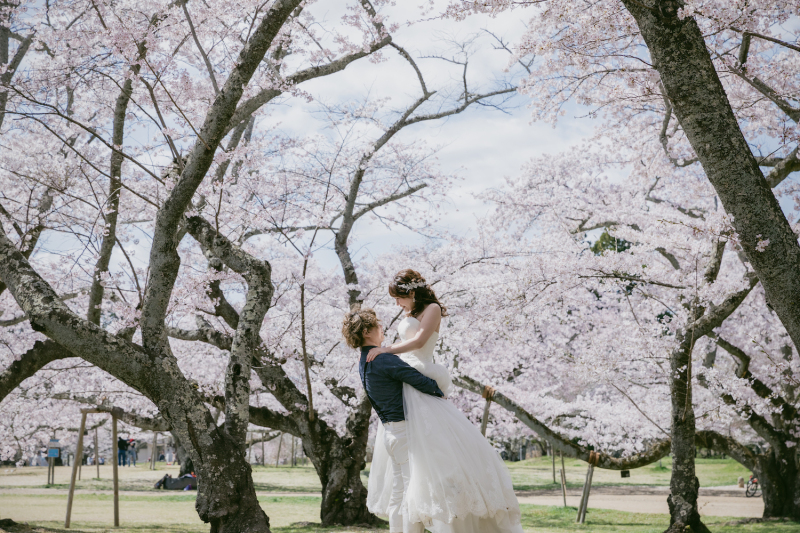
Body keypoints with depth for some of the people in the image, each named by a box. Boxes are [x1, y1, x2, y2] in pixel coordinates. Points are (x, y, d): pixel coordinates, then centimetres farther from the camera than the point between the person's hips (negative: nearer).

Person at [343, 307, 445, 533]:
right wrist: (441, 394, -1)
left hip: (390, 430, 10)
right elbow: (419, 381, -19)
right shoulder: (385, 360, -17)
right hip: (406, 429, -10)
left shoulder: (364, 364, 13)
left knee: (398, 493, 12)